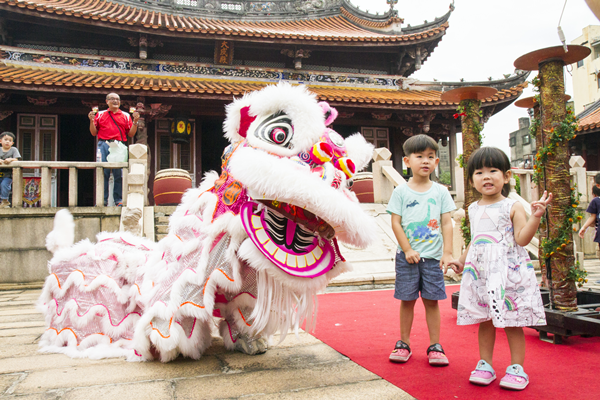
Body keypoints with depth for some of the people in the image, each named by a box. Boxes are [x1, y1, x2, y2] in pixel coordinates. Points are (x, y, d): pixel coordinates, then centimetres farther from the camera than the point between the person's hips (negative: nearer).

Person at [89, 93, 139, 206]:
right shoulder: (100, 115, 18)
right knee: (103, 173, -5)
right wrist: (91, 121, 1)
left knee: (119, 174, -4)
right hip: (104, 145, 0)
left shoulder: (126, 116, 17)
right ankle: (102, 200, 0)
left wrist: (135, 121, 0)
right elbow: (94, 133, 15)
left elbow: (131, 134, 11)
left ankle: (119, 200, 1)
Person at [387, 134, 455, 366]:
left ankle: (435, 346, 17)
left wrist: (447, 252, -3)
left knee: (431, 300, 6)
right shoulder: (401, 191, -1)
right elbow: (396, 222, -4)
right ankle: (404, 343, 20)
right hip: (407, 256, -1)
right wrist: (408, 250, -10)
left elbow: (446, 223, 3)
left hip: (433, 256, 1)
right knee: (407, 300, 7)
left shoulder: (440, 192, 4)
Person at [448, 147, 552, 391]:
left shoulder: (512, 207, -4)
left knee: (511, 321, 3)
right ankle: (485, 365, 21)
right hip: (480, 271, 5)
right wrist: (462, 260, 26)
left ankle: (517, 368, 16)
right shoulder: (474, 209, 11)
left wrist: (535, 216, -21)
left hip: (507, 271, -4)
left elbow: (522, 239, -12)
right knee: (484, 320, 10)